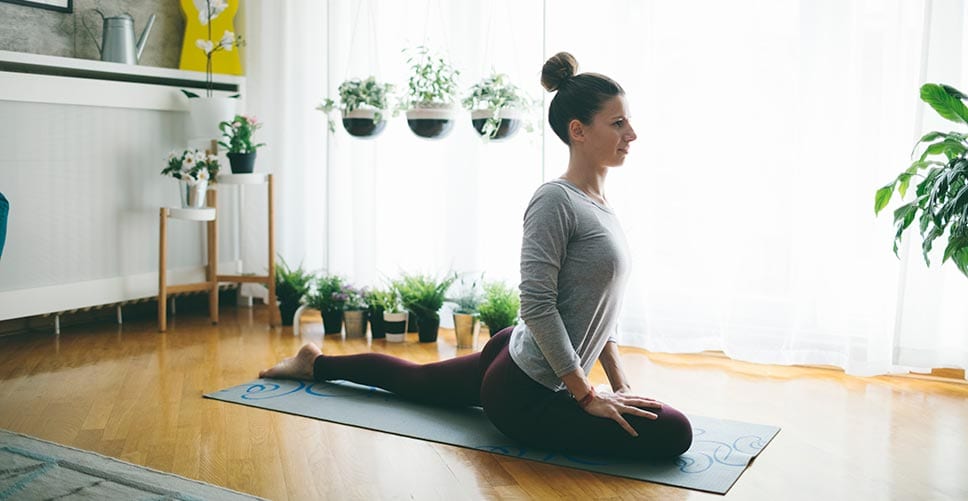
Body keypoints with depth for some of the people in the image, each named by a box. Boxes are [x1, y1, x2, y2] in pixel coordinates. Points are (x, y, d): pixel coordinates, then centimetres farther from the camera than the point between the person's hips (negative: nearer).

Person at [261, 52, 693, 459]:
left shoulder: (600, 204, 8)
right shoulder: (555, 200, -21)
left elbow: (598, 306, 15)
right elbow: (537, 305, -25)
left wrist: (620, 383, 11)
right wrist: (588, 397, -21)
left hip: (511, 365, 10)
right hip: (524, 395, -10)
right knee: (673, 433, -15)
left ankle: (316, 362, 48)